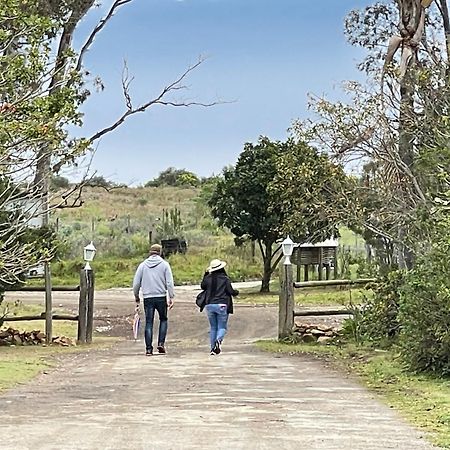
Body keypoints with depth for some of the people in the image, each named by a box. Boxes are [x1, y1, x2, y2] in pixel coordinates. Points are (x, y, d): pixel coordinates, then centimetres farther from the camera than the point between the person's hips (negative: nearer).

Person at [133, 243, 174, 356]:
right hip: (161, 297, -1)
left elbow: (136, 284, 6)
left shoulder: (143, 265, 7)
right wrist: (171, 297, -3)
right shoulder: (164, 264, 2)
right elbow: (169, 282, -5)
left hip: (148, 298, 1)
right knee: (163, 320, 16)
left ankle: (149, 348, 0)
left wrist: (137, 298, 16)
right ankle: (161, 343, 3)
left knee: (149, 323, 4)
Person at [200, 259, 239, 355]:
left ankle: (213, 348, 9)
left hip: (210, 305, 3)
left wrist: (205, 274, 24)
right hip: (222, 305, -3)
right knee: (222, 327, 4)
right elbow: (231, 291, -7)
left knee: (213, 328, 13)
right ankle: (218, 340, -26)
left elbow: (202, 286, 21)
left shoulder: (208, 278, 2)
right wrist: (236, 292, 15)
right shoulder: (225, 278, -7)